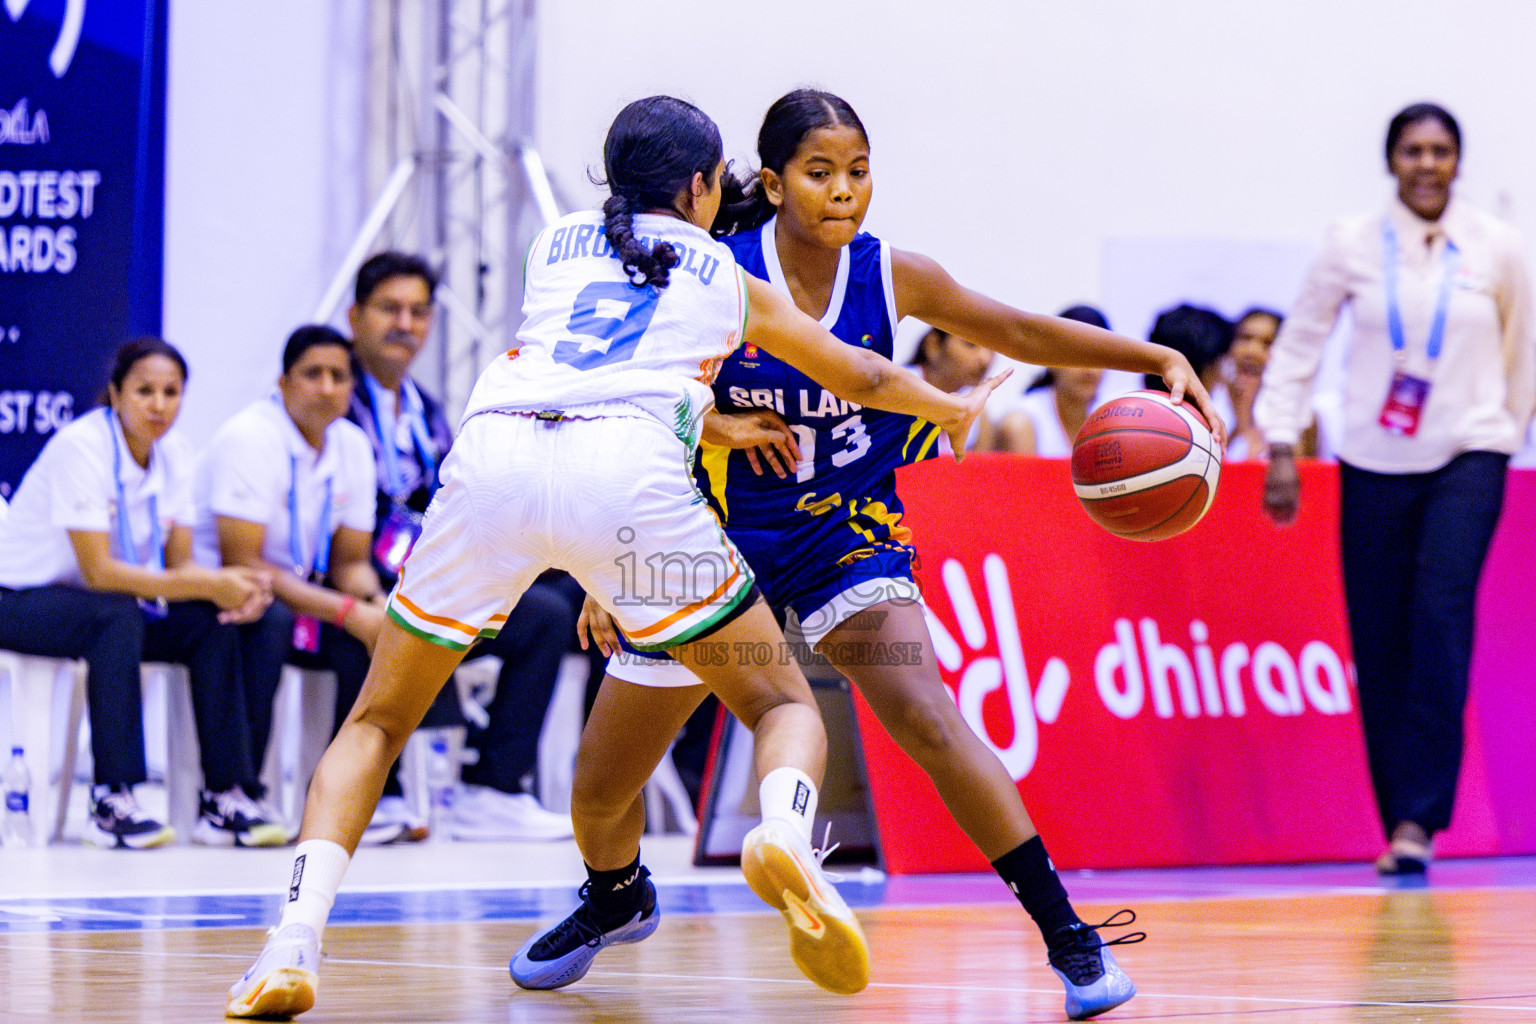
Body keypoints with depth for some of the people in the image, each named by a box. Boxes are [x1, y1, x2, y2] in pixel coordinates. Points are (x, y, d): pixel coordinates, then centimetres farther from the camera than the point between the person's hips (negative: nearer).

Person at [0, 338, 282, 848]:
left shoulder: (174, 452, -1)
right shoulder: (81, 446, -23)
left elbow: (179, 566, -3)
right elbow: (98, 571, -29)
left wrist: (236, 589, -26)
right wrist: (209, 584, -33)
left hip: (114, 610, 7)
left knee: (213, 625, -17)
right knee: (118, 618, -36)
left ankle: (224, 800, -17)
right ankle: (111, 805, -37)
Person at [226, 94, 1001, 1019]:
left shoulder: (554, 246, 33)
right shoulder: (728, 280, 30)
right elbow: (859, 377, 46)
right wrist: (951, 408, 66)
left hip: (495, 452, 2)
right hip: (628, 470, -2)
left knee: (378, 720, 18)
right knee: (787, 705, 12)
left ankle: (295, 943, -4)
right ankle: (784, 837, -24)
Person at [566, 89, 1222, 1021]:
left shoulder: (892, 278, -11)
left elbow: (1022, 334, 1)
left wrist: (1158, 360, -7)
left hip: (844, 533, 0)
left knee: (927, 718, -26)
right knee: (600, 786, 9)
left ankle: (1069, 935, -20)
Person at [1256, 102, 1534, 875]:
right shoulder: (1353, 245, 1)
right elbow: (1297, 344, 6)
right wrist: (1281, 448, 2)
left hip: (1468, 459, -1)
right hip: (1373, 463, 1)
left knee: (1442, 612, -20)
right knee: (1379, 641, -2)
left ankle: (1419, 817, -21)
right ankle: (1399, 823, 10)